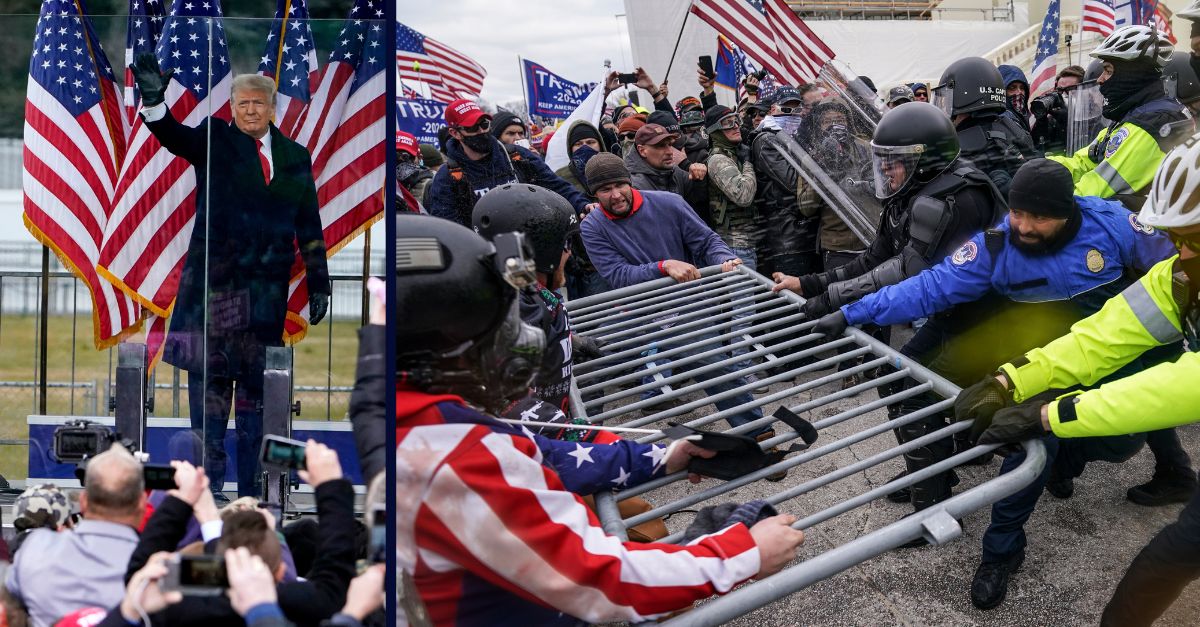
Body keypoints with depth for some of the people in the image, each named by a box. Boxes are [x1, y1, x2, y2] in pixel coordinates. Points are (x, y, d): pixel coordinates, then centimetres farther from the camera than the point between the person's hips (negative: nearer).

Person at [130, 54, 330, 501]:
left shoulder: (296, 157, 13)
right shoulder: (215, 141, 5)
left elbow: (310, 227, 15)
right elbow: (175, 137, -15)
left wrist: (319, 286, 12)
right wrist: (153, 99, -35)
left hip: (268, 288, 3)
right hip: (214, 281, -2)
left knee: (257, 381, 5)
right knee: (209, 376, -3)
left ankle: (251, 485, 9)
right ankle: (209, 476, 0)